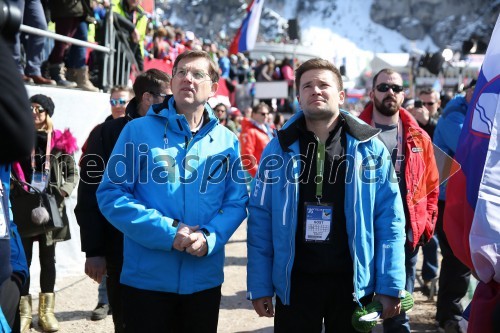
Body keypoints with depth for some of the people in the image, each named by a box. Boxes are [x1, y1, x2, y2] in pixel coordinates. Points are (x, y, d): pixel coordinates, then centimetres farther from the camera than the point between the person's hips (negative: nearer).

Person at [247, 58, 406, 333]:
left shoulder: (370, 148, -1)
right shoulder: (279, 149, 1)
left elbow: (389, 220, -3)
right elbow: (260, 221, 1)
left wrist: (390, 286, -7)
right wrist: (259, 286, -3)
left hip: (352, 282, 0)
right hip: (294, 282, 0)